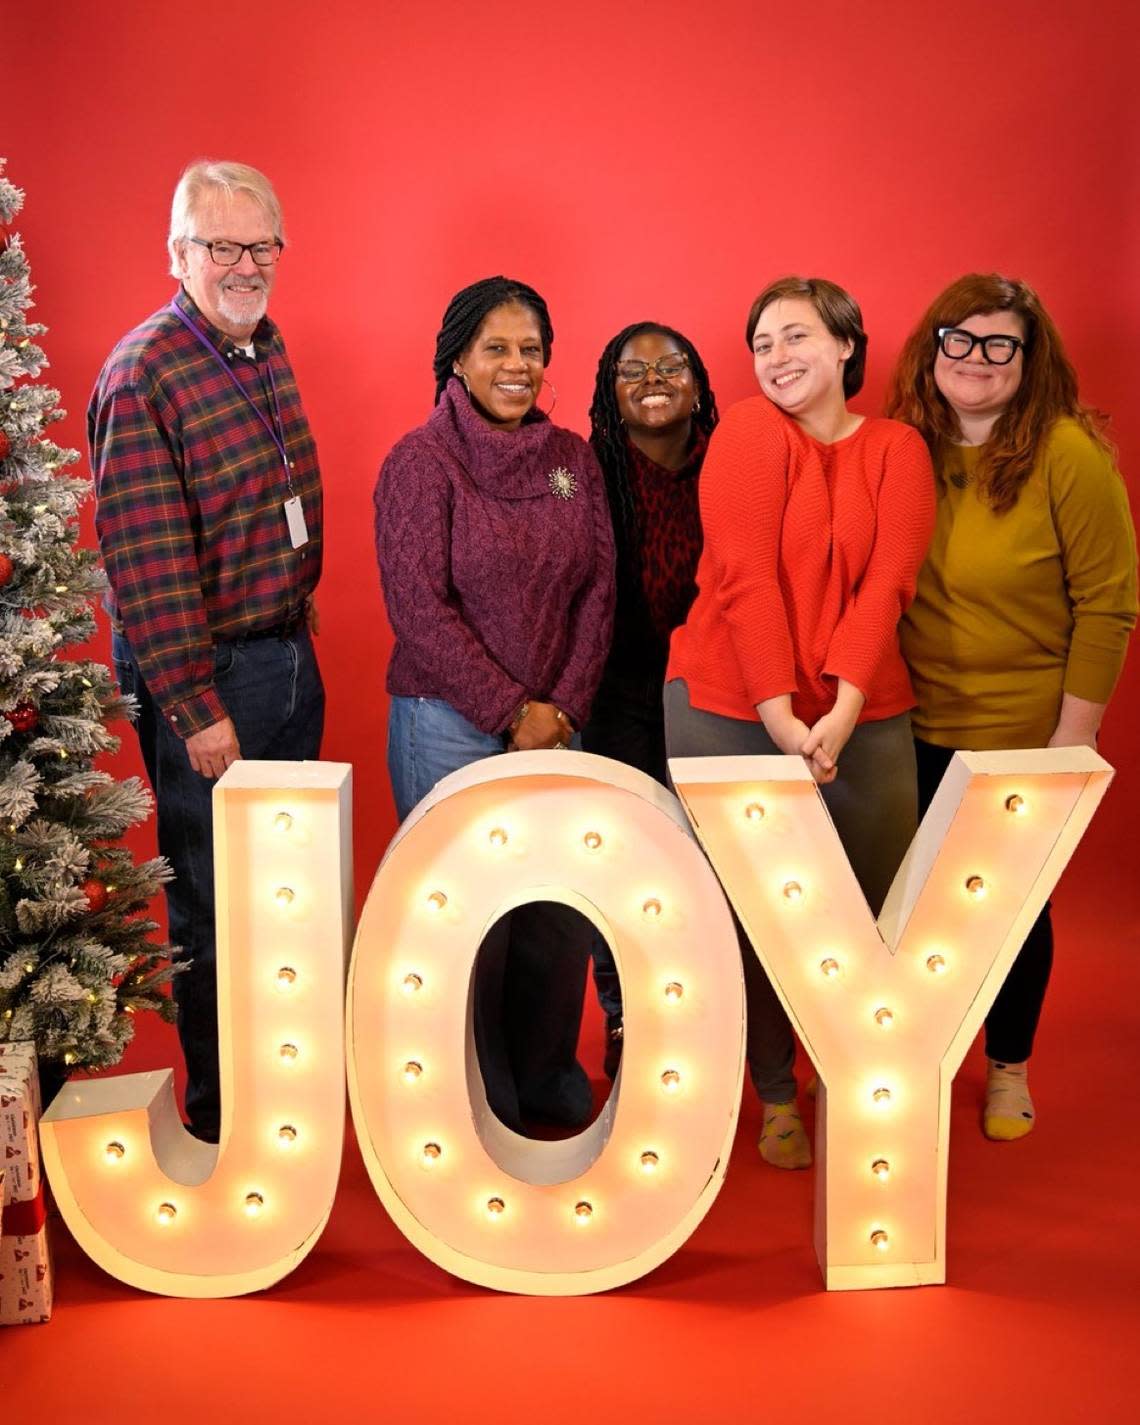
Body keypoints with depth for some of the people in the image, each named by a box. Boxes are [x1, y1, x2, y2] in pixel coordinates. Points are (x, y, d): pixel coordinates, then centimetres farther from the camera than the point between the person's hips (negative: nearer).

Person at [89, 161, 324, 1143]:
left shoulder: (265, 346, 10)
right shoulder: (146, 372, -16)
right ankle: (218, 1108, 21)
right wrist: (195, 708, -20)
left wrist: (299, 627, 14)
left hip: (290, 655, 8)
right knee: (214, 901, 4)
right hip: (207, 669, -8)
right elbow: (145, 557, -20)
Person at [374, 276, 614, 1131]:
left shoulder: (572, 459, 9)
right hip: (451, 726, -4)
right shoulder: (422, 461, -6)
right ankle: (478, 1101, 20)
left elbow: (598, 588, 7)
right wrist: (511, 714, -12)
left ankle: (548, 1078, 29)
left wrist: (562, 706, -4)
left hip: (555, 726, 5)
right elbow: (418, 608, -12)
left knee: (562, 909, 8)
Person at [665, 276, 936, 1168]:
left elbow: (886, 585, -6)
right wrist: (779, 717, -18)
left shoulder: (899, 451, 5)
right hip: (729, 712, -2)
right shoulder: (750, 432, -2)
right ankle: (777, 1094, 24)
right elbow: (745, 578, -11)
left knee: (873, 911, 4)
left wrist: (841, 711, -18)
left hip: (862, 718, 2)